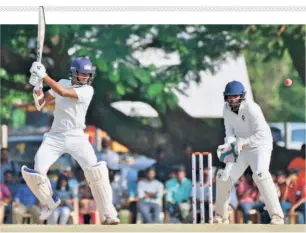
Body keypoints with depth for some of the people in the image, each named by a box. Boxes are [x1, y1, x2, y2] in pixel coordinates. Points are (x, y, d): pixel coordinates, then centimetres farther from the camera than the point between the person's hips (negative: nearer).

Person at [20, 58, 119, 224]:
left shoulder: (88, 90, -8)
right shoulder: (62, 83, 6)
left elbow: (63, 92, -24)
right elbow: (40, 104, 6)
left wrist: (44, 76, -23)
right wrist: (37, 85, -12)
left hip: (76, 137, -3)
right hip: (55, 137, 3)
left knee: (96, 171, -22)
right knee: (36, 172, -12)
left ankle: (108, 214, -15)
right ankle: (49, 201, 20)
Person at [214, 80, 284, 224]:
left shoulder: (251, 108, -24)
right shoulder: (227, 109, -3)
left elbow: (263, 133, -27)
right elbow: (230, 131, 1)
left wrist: (243, 142, -33)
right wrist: (229, 144, -20)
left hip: (260, 146, -7)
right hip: (241, 148, 7)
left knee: (260, 173, -31)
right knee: (224, 177, 3)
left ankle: (277, 216, -30)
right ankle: (220, 217, 22)